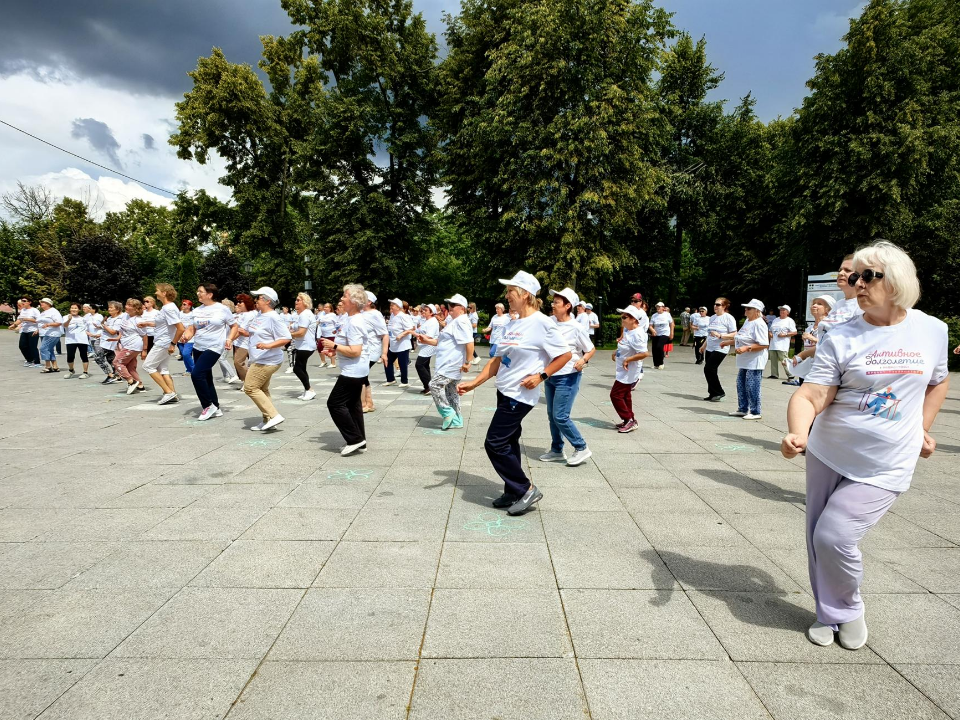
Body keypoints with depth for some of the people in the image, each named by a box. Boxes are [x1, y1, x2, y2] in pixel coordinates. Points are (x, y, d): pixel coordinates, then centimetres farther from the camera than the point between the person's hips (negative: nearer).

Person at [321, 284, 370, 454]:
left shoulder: (354, 322, -22)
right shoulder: (352, 318, 11)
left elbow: (355, 351, -29)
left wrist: (334, 345, -19)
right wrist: (335, 349, 11)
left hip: (353, 370, -11)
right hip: (356, 370, 11)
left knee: (335, 403, -5)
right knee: (353, 404, 14)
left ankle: (355, 439, -1)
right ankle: (359, 441, 20)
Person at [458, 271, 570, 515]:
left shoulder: (542, 323, -14)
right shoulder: (512, 325, 9)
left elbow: (565, 355, -11)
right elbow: (497, 360, 12)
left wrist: (541, 376, -17)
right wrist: (473, 384, 7)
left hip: (520, 395, -8)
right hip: (504, 392, 8)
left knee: (495, 444, -7)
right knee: (508, 443, 13)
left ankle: (526, 489, 6)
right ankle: (513, 492, 25)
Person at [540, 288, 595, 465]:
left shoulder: (576, 328, -15)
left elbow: (591, 350, -6)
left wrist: (583, 360, -24)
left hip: (567, 378, -7)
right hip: (549, 376, 7)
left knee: (561, 417, -9)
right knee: (552, 416, 13)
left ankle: (581, 449, 8)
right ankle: (556, 450, 27)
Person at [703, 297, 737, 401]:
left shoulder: (728, 318, -8)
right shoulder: (712, 317, 14)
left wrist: (720, 335, -23)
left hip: (720, 349, -7)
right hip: (710, 349, 7)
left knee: (709, 369, -13)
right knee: (710, 371, 6)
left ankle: (719, 392, -1)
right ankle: (713, 394, 14)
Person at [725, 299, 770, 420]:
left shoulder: (759, 324, -16)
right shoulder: (748, 321, 14)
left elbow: (764, 345, -22)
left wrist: (746, 348, -27)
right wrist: (728, 342, 20)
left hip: (754, 362, -10)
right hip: (745, 361, 10)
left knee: (752, 387, -4)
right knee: (741, 385, 15)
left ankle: (755, 412, 6)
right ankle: (742, 409, 26)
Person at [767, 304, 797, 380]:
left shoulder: (789, 321, 1)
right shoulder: (776, 320, 21)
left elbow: (794, 332, -5)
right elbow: (770, 330, 28)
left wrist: (784, 335, -15)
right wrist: (770, 334, 5)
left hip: (782, 345, -7)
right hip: (773, 344, 7)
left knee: (784, 361, -11)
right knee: (773, 360, 4)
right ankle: (774, 375, 10)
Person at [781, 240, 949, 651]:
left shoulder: (932, 330, -1)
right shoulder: (840, 338, -7)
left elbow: (938, 381, 18)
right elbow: (810, 395, -17)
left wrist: (923, 429, 10)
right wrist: (797, 434, -35)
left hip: (886, 466, -1)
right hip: (828, 456, 1)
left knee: (834, 537, -11)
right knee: (817, 539, 9)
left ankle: (848, 611, 19)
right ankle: (829, 614, 33)